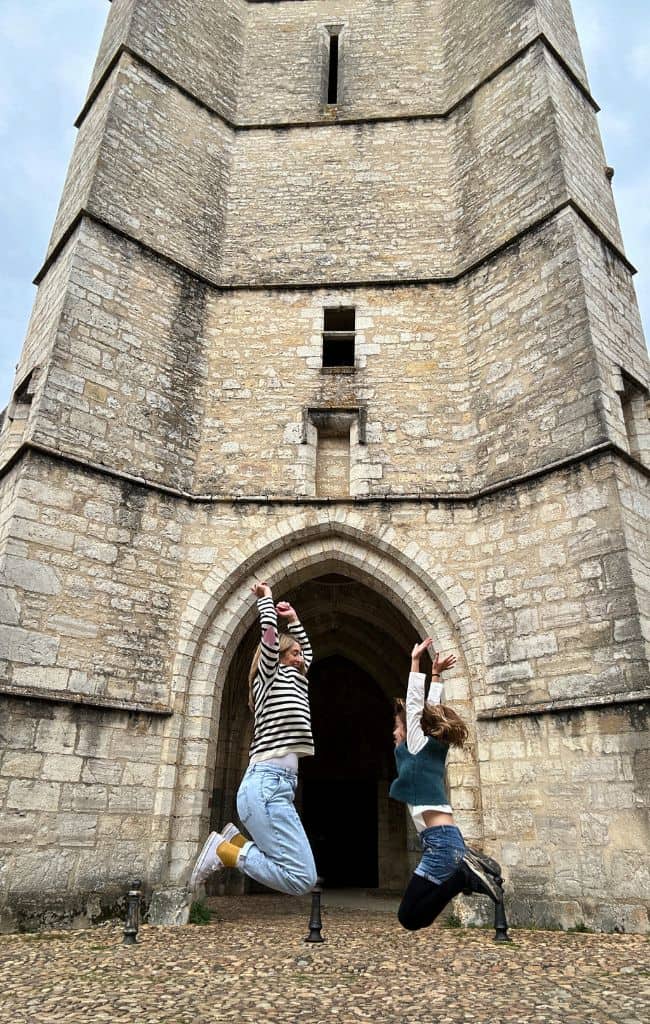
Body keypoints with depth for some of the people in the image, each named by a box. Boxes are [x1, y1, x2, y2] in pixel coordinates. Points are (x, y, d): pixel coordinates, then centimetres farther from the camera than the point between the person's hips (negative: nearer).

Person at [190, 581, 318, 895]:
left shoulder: (292, 682, 23)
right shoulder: (269, 678, 2)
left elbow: (308, 652, 38)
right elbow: (270, 632, -10)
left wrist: (294, 619, 34)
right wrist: (266, 599, 5)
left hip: (274, 785, 9)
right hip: (266, 784, -9)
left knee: (298, 874, 8)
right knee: (302, 879, -15)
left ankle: (235, 841, 12)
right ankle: (225, 850, -4)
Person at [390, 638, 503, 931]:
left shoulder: (418, 746, -3)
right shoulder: (434, 748, 16)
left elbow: (415, 703, -2)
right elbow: (431, 709, 24)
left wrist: (415, 661, 2)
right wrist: (436, 674, 27)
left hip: (440, 842, -9)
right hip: (447, 840, 9)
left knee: (409, 918, -5)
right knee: (416, 914, 14)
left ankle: (465, 875, -13)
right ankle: (467, 870, 3)